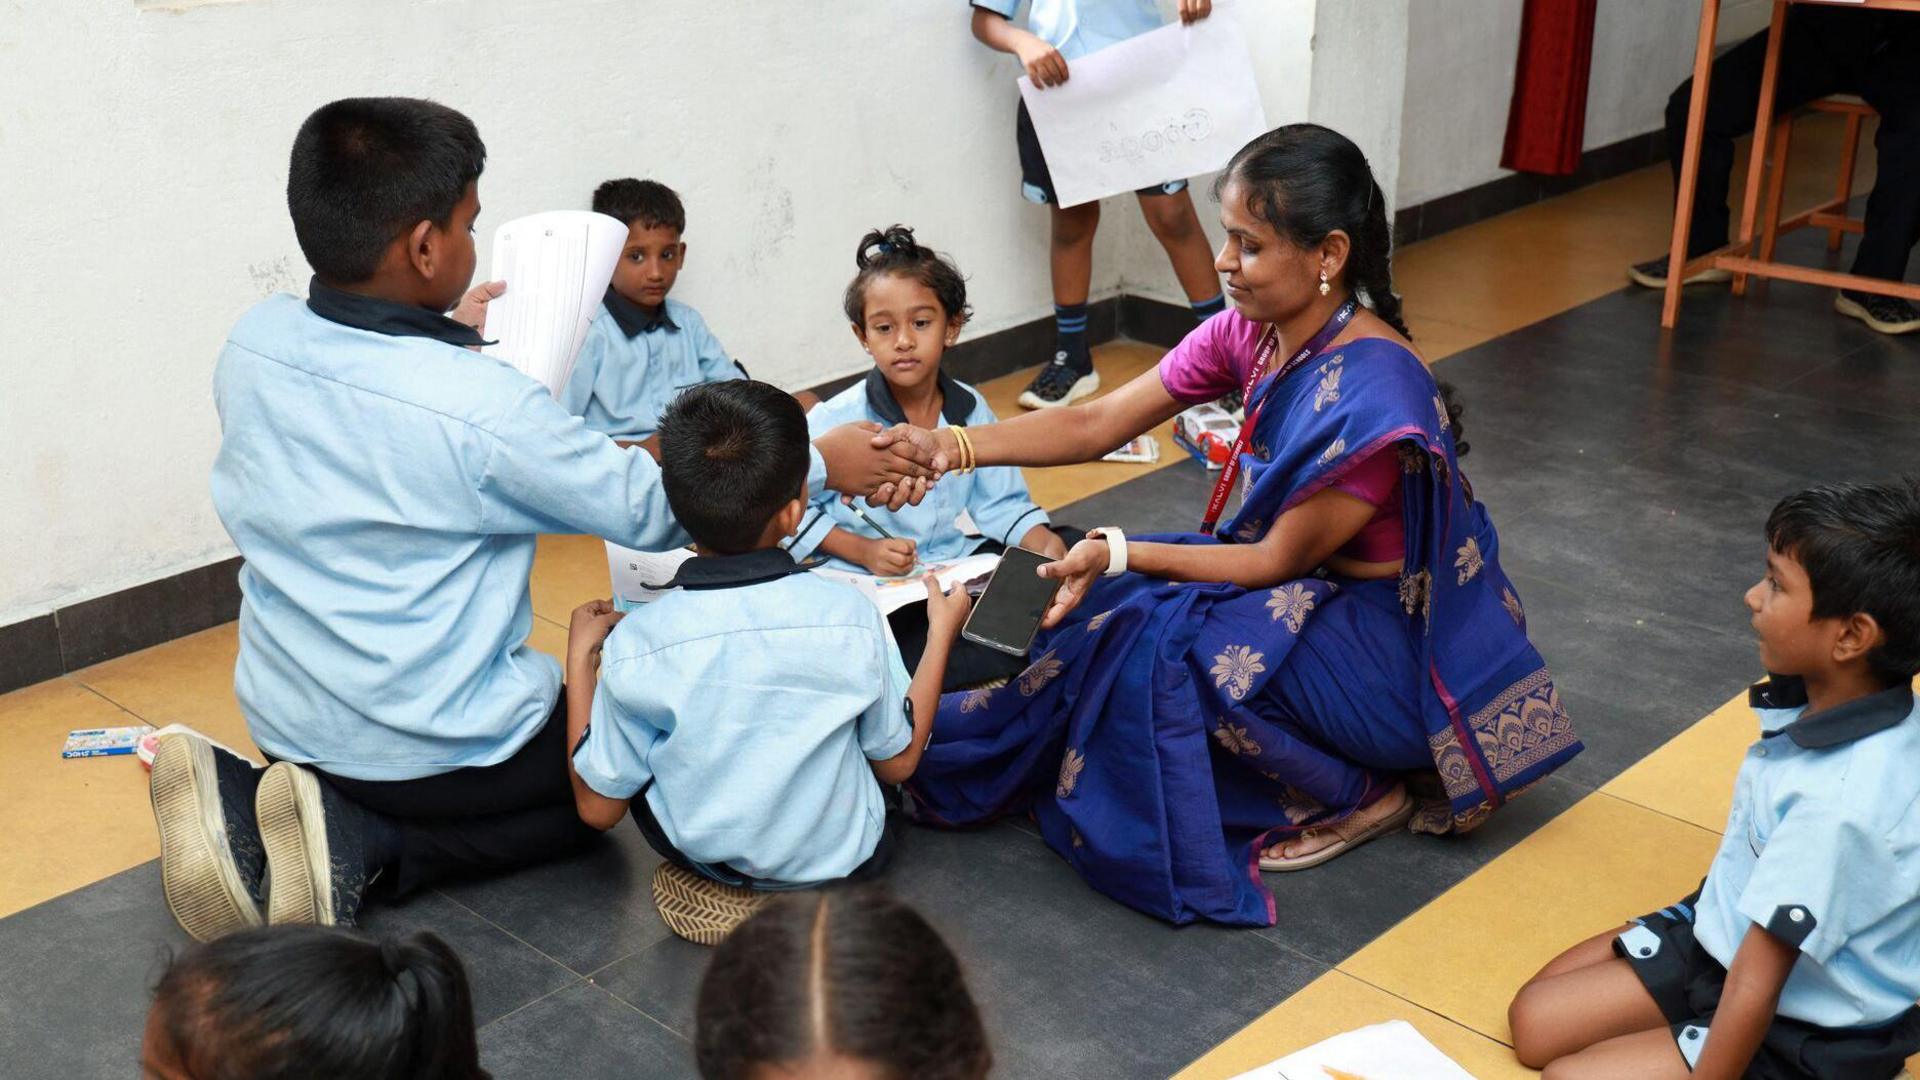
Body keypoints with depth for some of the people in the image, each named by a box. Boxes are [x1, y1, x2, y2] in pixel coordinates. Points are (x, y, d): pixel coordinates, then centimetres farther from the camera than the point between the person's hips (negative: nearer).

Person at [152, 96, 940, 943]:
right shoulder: (483, 410, -26)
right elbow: (649, 507, -13)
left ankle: (244, 807, 6)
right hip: (436, 748, -6)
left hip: (281, 719, 6)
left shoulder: (252, 342, -8)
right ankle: (365, 845, -1)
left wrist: (445, 345, 18)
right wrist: (818, 462, -3)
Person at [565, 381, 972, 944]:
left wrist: (579, 660, 1)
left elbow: (598, 808, -8)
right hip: (844, 856, 1)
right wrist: (942, 632, 7)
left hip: (703, 855, -1)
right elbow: (899, 762, -4)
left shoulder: (637, 643, -20)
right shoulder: (850, 613, -19)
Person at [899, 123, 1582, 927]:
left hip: (1399, 643, -8)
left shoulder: (1374, 397, -30)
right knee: (1118, 602, -6)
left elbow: (1281, 559, -22)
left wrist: (1120, 554, -26)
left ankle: (1353, 797, -5)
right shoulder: (1249, 334, -6)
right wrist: (950, 448, -16)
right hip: (1313, 588, 8)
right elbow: (1100, 424, -5)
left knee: (1176, 641, -25)